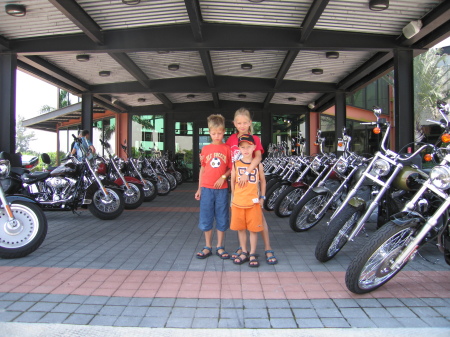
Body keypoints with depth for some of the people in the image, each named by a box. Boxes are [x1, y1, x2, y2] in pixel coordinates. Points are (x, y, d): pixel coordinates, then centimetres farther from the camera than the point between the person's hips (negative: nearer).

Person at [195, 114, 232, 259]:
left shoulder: (227, 149, -1)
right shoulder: (206, 149, 5)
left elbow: (231, 168, 3)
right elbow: (202, 169, 9)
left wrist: (223, 177, -15)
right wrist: (199, 189, 9)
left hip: (222, 188, -1)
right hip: (207, 188, 2)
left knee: (222, 219, 7)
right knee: (206, 218, 7)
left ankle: (220, 247, 20)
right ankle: (207, 247, 20)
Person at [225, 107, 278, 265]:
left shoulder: (255, 139, -5)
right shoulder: (231, 139, 5)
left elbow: (258, 157, -22)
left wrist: (247, 173, -34)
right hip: (236, 181, 3)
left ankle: (268, 248, 6)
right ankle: (242, 247, 23)